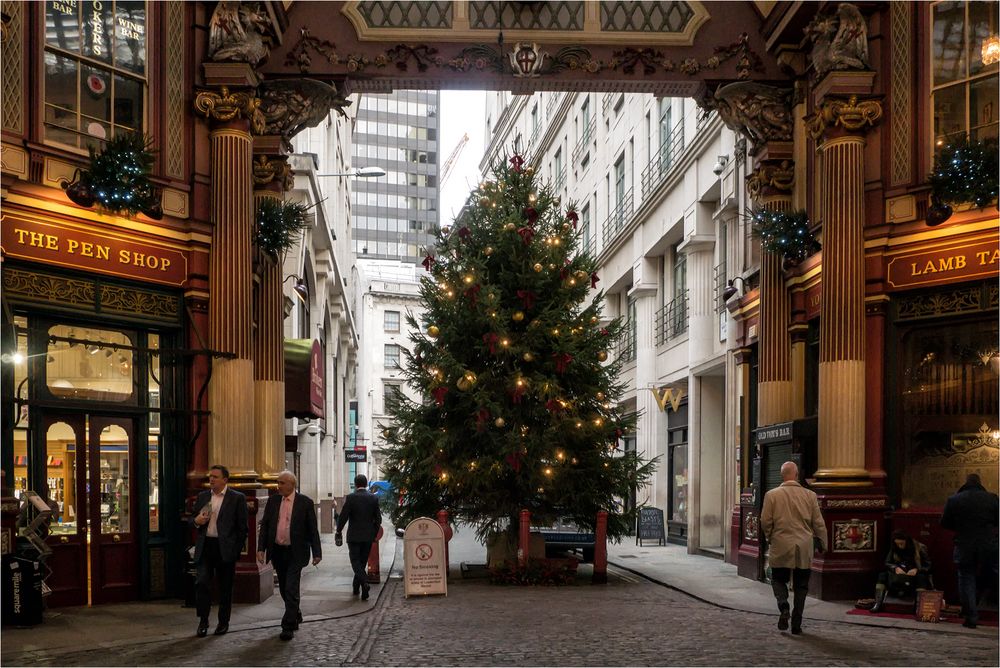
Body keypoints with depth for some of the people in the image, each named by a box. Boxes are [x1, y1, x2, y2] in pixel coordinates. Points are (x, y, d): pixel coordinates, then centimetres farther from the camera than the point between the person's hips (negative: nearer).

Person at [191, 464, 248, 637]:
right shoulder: (202, 496, 12)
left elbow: (242, 527, -1)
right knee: (201, 583, -8)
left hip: (225, 548, -3)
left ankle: (223, 622, 19)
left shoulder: (237, 498, -1)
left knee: (225, 587, 6)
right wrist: (196, 521, -4)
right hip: (205, 546, 3)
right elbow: (193, 519, 20)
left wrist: (237, 550, -5)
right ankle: (203, 621, 3)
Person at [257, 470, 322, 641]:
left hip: (295, 553, -5)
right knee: (284, 590, 15)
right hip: (277, 552, 5)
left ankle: (288, 627, -5)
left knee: (291, 590, -10)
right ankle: (295, 615, 36)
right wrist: (261, 548, -2)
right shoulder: (272, 500, 5)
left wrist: (317, 553, -5)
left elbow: (313, 529, -3)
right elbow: (265, 525, 7)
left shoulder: (305, 503, -5)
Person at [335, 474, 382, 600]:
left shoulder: (350, 498, -10)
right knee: (362, 561, 14)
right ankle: (356, 588, 23)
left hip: (354, 536, -4)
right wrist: (374, 534, 14)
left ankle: (364, 581, -24)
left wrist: (338, 532, 2)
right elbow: (378, 519, 3)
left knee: (355, 561, 1)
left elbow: (343, 517, -11)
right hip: (368, 536, 4)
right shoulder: (374, 498, 0)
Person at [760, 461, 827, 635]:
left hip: (780, 547, -1)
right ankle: (796, 624, 9)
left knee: (778, 579, 15)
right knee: (801, 586, 11)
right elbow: (819, 523, 1)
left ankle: (783, 606, -12)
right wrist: (823, 544, 14)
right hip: (804, 549, 1)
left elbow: (765, 522, -4)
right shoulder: (810, 495, -2)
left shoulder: (771, 495, -6)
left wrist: (770, 538, 14)